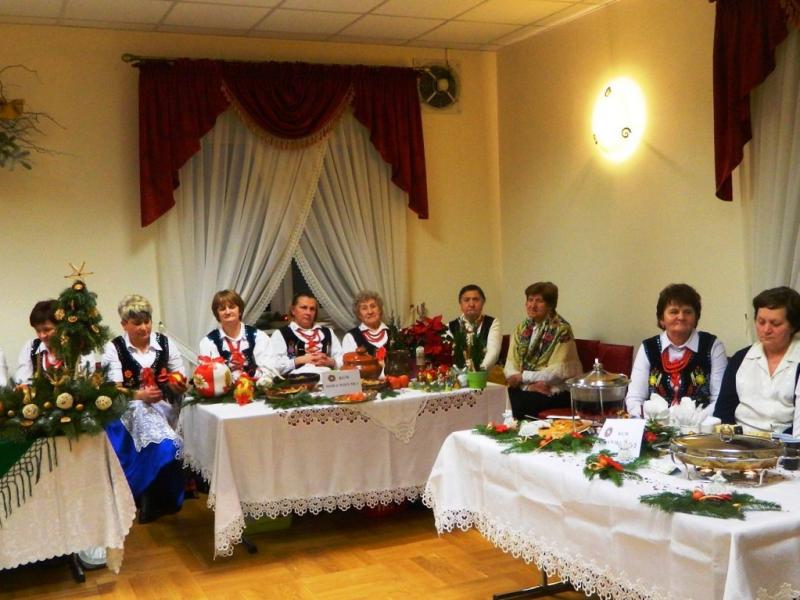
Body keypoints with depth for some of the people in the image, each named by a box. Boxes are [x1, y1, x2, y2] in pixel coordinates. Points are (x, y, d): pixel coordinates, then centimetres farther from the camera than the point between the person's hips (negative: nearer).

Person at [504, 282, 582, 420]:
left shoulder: (562, 330, -7)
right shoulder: (521, 329, 9)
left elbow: (558, 372, -13)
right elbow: (510, 366, 2)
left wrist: (523, 377, -12)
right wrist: (530, 383, -16)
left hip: (554, 394, -4)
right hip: (524, 390, 4)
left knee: (521, 403, -29)